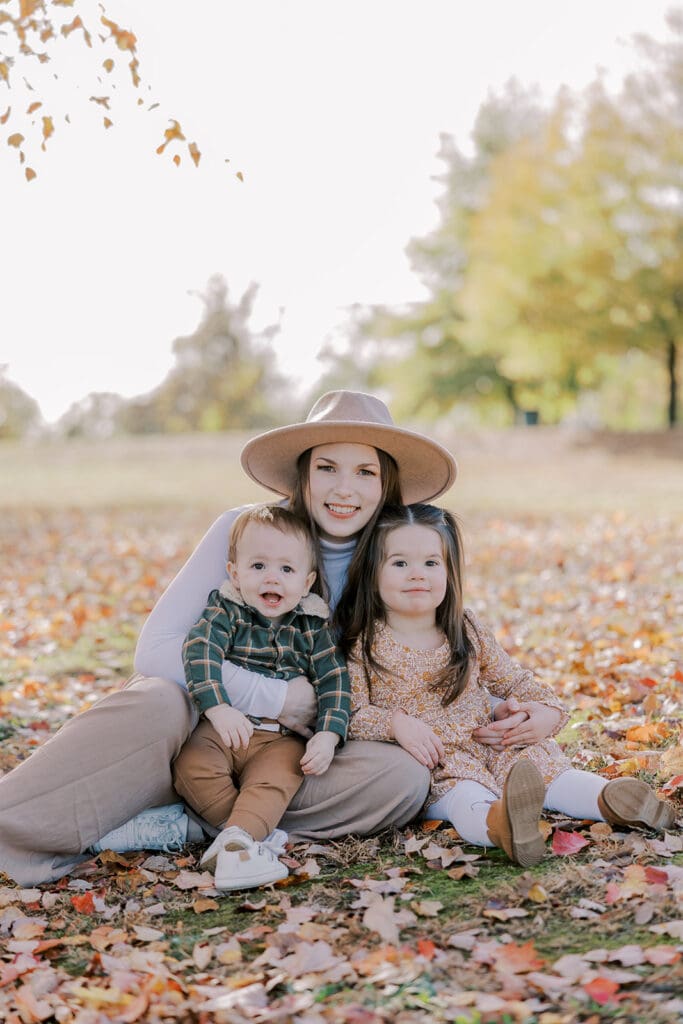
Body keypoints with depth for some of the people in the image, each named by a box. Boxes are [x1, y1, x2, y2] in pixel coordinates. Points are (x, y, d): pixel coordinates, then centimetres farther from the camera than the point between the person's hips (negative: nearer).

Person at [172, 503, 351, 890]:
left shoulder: (313, 626, 6)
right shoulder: (224, 611, 1)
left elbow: (334, 681, 3)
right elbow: (199, 652, -15)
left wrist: (328, 735, -13)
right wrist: (218, 708, -30)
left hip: (281, 738, 0)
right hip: (222, 728, 0)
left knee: (277, 777, -31)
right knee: (192, 767, -28)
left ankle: (235, 842, -40)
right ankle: (258, 831, -21)